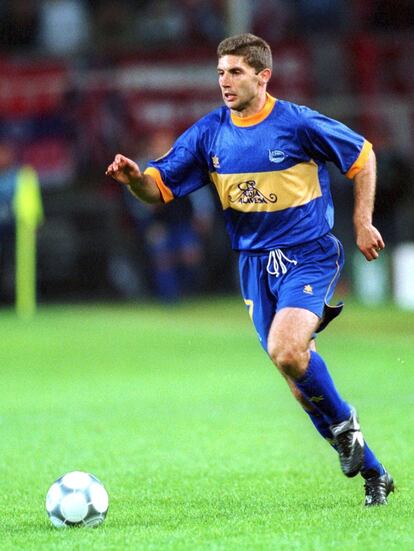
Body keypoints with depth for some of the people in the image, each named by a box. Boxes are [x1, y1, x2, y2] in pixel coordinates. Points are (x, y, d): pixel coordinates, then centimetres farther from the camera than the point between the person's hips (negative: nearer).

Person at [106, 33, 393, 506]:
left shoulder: (298, 124, -11)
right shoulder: (210, 133, 1)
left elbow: (362, 156, 2)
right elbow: (160, 187, 0)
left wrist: (362, 223, 0)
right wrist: (134, 177, -22)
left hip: (309, 255, -5)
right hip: (255, 263, 5)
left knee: (285, 349, -28)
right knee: (297, 375, 6)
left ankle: (342, 423, 0)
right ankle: (372, 473, 20)